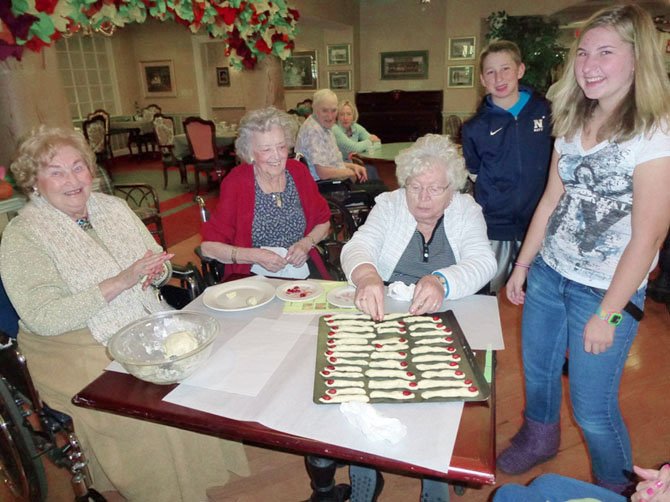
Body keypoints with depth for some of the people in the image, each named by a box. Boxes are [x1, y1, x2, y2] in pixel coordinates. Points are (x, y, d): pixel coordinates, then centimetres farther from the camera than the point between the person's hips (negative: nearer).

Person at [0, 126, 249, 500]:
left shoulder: (114, 207, 9)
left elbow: (161, 264, 13)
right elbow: (43, 318, -18)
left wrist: (156, 270, -12)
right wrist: (120, 282, -25)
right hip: (78, 349, -5)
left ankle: (207, 466, 8)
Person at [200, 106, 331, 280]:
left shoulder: (299, 172, 2)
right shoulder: (235, 182, -7)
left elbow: (323, 222, 13)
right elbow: (208, 246, -7)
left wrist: (306, 243, -6)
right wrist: (255, 256, -18)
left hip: (302, 269, 3)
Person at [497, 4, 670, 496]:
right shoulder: (573, 124, 5)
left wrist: (607, 314, -15)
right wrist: (521, 266, 10)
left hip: (605, 291, -6)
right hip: (548, 273, 6)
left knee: (592, 408, 6)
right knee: (537, 373, 21)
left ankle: (617, 487, 36)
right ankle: (539, 440, 50)